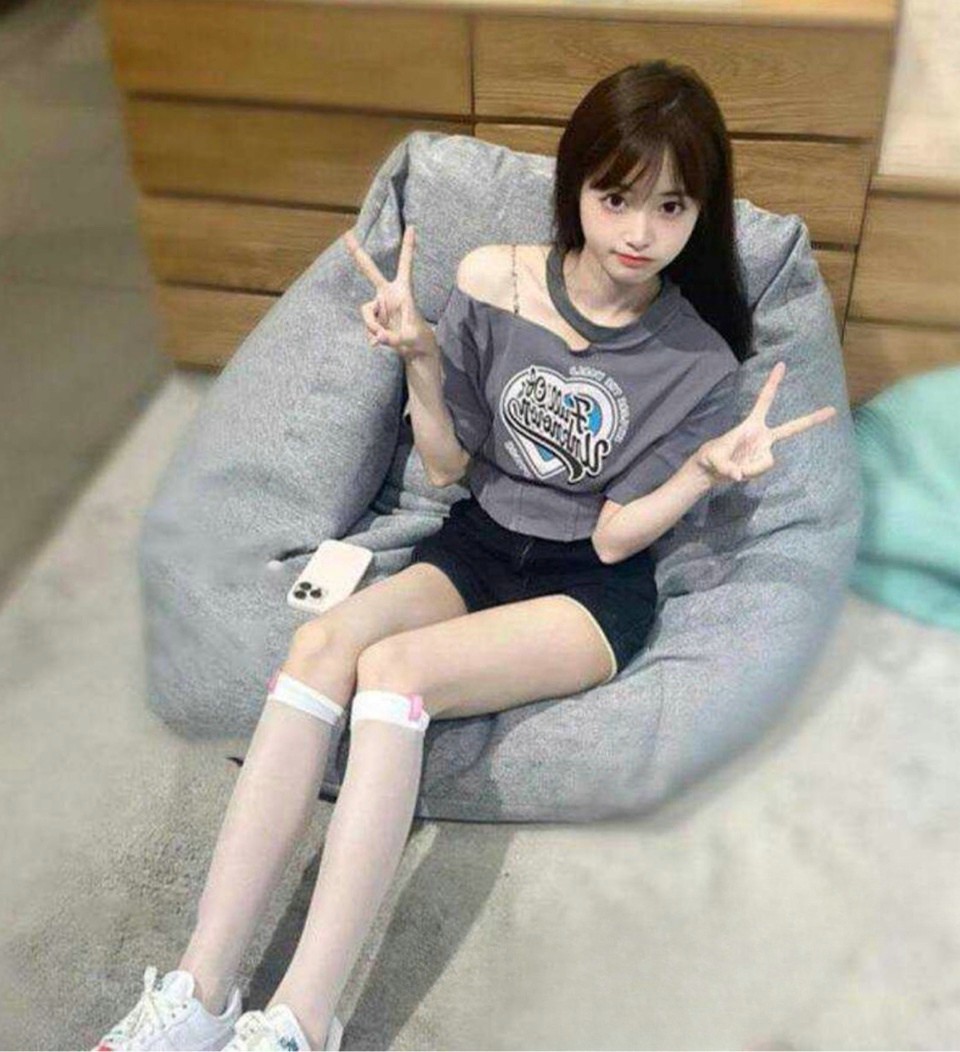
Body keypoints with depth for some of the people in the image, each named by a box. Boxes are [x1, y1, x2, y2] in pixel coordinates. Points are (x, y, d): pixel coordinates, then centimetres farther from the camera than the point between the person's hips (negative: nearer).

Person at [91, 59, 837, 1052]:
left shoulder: (698, 364, -9)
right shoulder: (492, 280, -4)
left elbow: (614, 537, -8)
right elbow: (448, 465, 2)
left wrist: (706, 469, -24)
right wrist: (419, 357, -13)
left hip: (593, 591, -3)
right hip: (476, 546, 3)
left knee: (392, 667, -30)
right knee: (323, 641, -27)